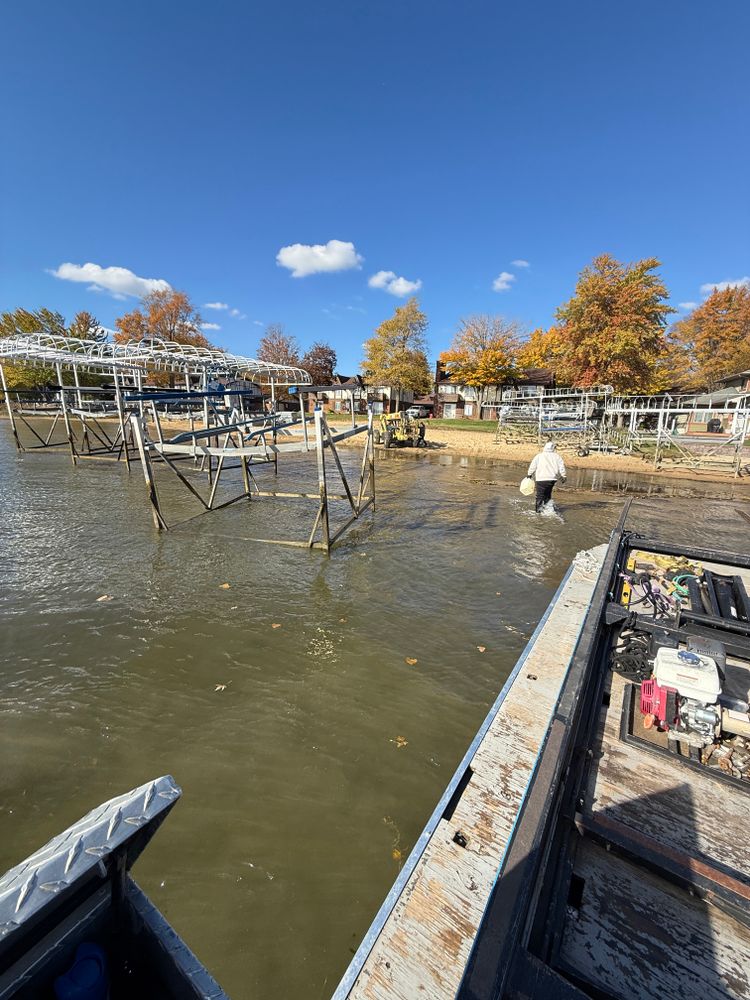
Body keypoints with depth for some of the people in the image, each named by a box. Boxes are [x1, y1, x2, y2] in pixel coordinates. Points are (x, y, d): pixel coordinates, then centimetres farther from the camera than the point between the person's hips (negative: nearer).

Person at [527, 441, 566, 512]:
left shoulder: (539, 456, 0)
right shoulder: (556, 456, 6)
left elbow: (532, 466, 0)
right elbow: (561, 467, 7)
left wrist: (529, 474, 12)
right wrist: (563, 477, 15)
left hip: (541, 479, -3)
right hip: (552, 478, 3)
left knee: (540, 495, 3)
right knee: (548, 494, 19)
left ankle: (538, 509, 0)